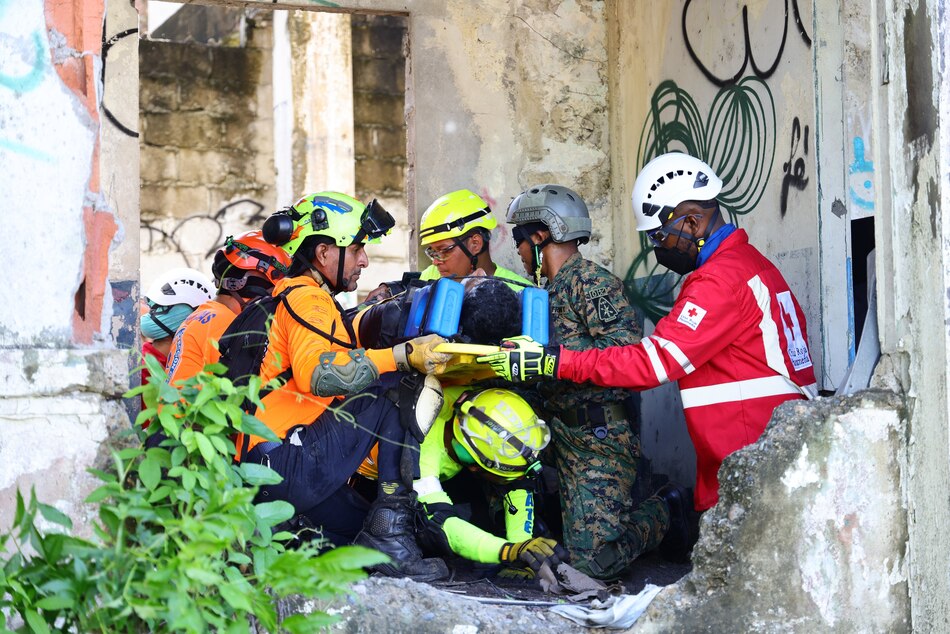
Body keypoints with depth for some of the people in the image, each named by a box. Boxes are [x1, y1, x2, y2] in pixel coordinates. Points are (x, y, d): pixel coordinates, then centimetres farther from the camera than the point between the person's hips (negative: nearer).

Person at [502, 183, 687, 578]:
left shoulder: (593, 283, -11)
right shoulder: (550, 291, 18)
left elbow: (625, 350, -24)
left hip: (601, 438, -9)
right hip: (567, 438, 9)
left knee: (597, 558, -12)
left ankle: (665, 512, 12)